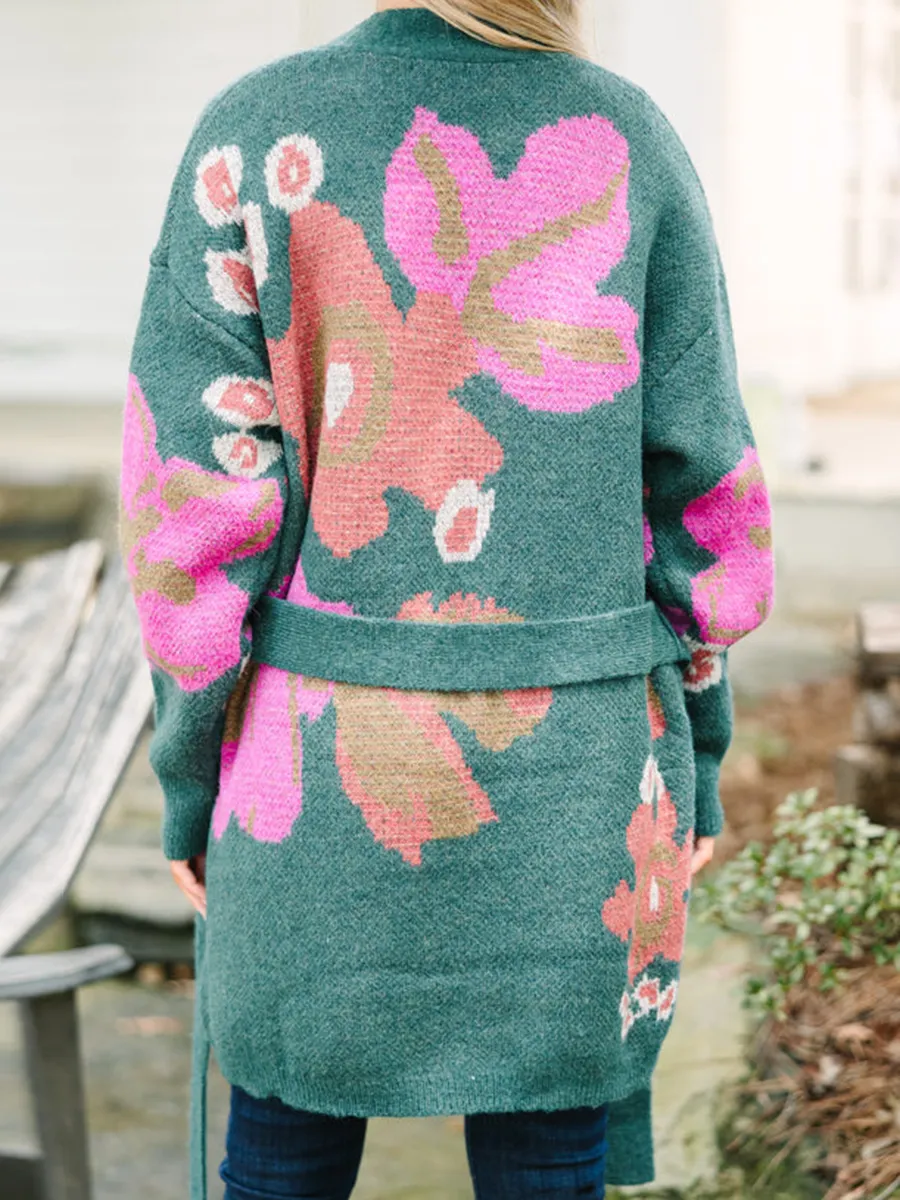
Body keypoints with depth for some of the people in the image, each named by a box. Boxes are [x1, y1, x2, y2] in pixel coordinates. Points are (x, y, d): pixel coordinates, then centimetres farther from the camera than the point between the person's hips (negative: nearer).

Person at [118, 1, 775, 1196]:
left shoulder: (254, 135, -6)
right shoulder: (630, 141, -2)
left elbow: (192, 495, -7)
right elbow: (705, 491, 0)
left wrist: (188, 774, 3)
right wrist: (699, 752, 11)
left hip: (322, 775, 0)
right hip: (579, 777, 1)